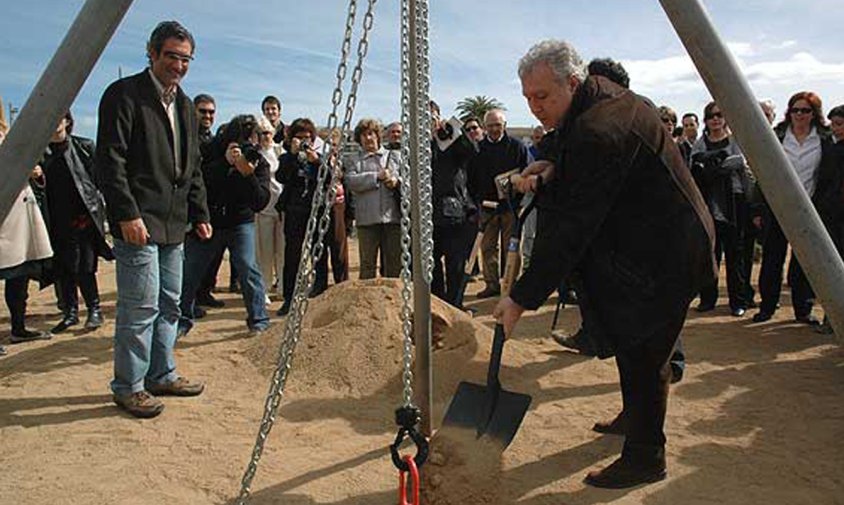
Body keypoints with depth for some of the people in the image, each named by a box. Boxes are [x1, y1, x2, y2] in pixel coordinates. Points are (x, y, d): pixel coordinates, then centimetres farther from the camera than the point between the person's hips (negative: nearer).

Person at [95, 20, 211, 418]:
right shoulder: (124, 94, -5)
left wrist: (200, 214, 15)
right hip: (138, 223, -8)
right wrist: (127, 214, -19)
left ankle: (162, 375, 26)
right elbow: (109, 160, -12)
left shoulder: (184, 105, 18)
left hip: (173, 224, 8)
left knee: (170, 304, 13)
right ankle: (128, 387, 8)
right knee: (140, 307, -5)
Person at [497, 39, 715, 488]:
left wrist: (522, 297, -27)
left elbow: (572, 229, -31)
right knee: (631, 346, 22)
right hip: (639, 240, 11)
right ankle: (633, 417, 42)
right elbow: (566, 143, 23)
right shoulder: (600, 94, 2)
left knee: (642, 355, -3)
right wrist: (549, 165, -1)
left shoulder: (600, 134, -30)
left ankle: (644, 459, 12)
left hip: (662, 254, -11)